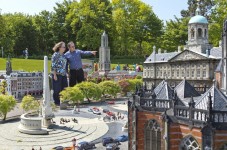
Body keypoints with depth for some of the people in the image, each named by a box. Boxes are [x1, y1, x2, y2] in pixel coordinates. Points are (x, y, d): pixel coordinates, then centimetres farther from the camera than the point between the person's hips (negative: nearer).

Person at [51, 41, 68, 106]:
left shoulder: (63, 55, 13)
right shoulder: (56, 55, -9)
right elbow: (53, 66, -12)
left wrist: (66, 73, 16)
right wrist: (54, 75, -16)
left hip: (63, 75, 7)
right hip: (57, 75, -7)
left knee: (64, 88, 8)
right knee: (57, 89, 1)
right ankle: (57, 102, 13)